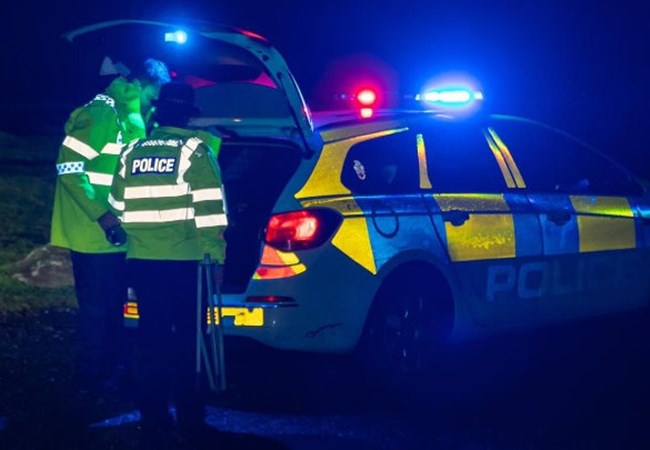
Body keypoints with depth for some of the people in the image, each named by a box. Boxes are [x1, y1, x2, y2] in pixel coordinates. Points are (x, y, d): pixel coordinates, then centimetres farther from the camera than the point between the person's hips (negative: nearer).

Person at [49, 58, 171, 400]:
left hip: (115, 236, 9)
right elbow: (69, 167, -21)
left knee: (112, 307, 17)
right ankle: (93, 385, 8)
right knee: (97, 311, -2)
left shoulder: (129, 120, 13)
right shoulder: (101, 113, -16)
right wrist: (102, 215, -23)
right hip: (94, 238, -9)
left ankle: (113, 374, 28)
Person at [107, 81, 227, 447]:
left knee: (152, 338, 11)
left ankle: (153, 419, 13)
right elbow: (209, 209, -10)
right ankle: (189, 420, 6)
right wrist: (215, 253, -6)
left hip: (142, 259, 4)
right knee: (187, 339, 4)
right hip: (184, 259, -4)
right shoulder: (196, 149, -4)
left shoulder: (132, 153, 11)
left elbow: (118, 206, 16)